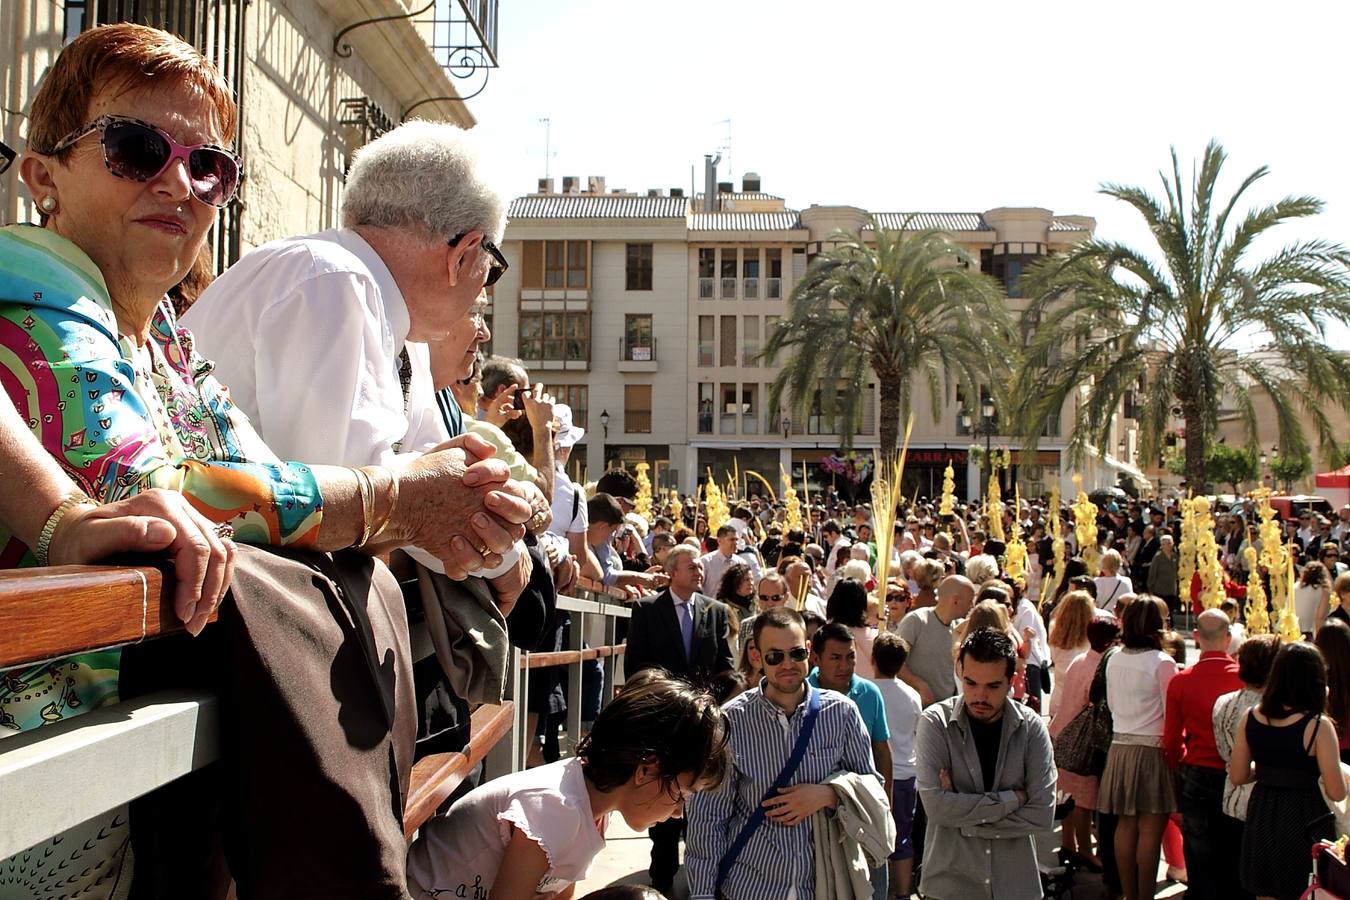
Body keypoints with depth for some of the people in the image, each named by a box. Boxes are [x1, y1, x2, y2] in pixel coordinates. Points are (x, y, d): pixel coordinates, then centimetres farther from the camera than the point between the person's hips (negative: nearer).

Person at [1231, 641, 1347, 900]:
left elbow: (1237, 777, 5)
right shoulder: (1318, 726, -16)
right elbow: (1336, 792, -15)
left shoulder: (1251, 717, -2)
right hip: (1304, 823, -4)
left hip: (1260, 821, 4)